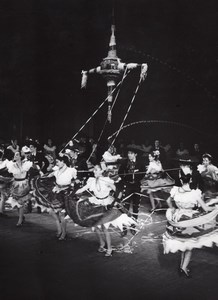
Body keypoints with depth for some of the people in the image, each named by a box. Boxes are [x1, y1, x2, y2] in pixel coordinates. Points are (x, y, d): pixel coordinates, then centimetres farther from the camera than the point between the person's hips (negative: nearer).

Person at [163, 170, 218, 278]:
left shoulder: (175, 191, -12)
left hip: (178, 220, 4)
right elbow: (206, 209, -13)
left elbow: (168, 201, 8)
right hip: (191, 222, -4)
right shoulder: (195, 193, -23)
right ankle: (184, 268, 13)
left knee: (184, 244, 24)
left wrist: (173, 209, 25)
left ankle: (182, 265, 32)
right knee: (189, 246, 16)